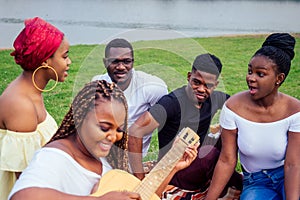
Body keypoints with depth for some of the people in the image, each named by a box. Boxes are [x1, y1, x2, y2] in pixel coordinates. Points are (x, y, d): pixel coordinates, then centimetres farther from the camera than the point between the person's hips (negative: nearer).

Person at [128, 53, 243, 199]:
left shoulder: (216, 98, -2)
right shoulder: (173, 102, -24)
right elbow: (135, 132, -30)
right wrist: (141, 179, -26)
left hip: (200, 167, 7)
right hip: (175, 175, -7)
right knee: (213, 153, -30)